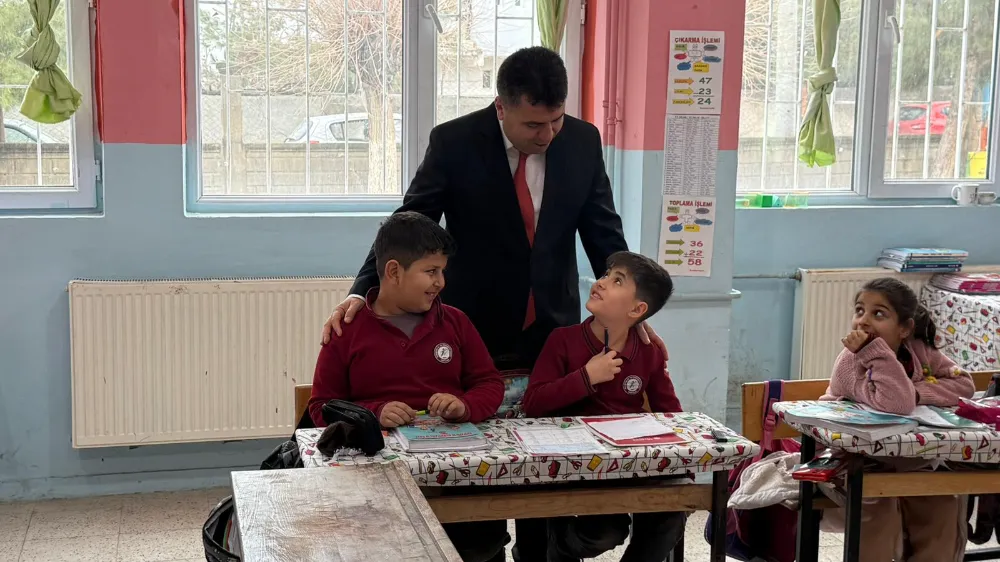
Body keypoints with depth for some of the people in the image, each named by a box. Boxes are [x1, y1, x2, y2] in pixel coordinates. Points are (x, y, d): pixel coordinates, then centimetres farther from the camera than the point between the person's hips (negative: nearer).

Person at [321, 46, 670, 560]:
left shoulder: (583, 141, -3)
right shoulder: (454, 142, -12)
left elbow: (604, 233, 4)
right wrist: (362, 291, -24)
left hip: (552, 330, 2)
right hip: (476, 331, -2)